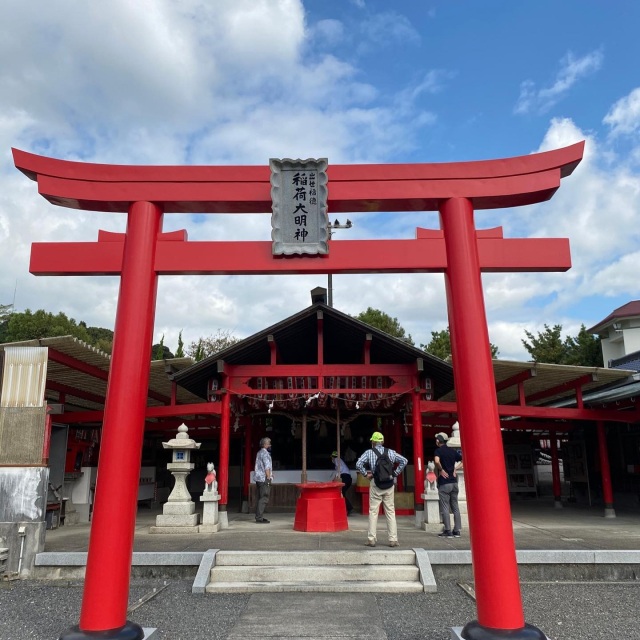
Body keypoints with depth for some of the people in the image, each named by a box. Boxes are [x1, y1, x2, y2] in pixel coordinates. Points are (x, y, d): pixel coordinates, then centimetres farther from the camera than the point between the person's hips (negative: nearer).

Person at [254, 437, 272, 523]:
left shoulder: (259, 453, 18)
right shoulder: (265, 453, -12)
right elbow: (267, 467, -18)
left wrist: (270, 474, 23)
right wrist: (268, 477, -15)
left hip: (258, 478, 10)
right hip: (264, 478, -10)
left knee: (259, 498, 11)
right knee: (264, 498, -8)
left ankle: (258, 516, 16)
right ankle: (259, 517, -10)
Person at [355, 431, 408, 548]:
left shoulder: (369, 452, -1)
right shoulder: (390, 452, 6)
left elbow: (358, 464, -12)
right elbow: (404, 460, 3)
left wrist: (366, 474, -1)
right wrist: (396, 473, 6)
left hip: (375, 483, -2)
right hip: (389, 484, 2)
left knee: (373, 511, 5)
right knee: (390, 511, 7)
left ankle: (371, 539, 7)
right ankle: (393, 539, 7)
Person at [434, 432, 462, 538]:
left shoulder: (438, 450, -8)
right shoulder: (453, 451, 10)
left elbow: (437, 461, -29)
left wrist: (441, 470, -14)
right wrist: (455, 469, 11)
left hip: (444, 483, -6)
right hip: (454, 482, 6)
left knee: (445, 507, -1)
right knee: (455, 507, 10)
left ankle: (448, 531, 0)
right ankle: (457, 530, 12)